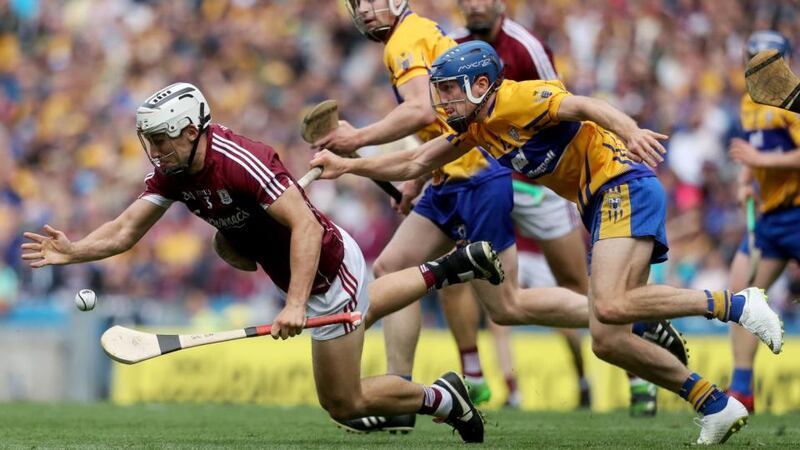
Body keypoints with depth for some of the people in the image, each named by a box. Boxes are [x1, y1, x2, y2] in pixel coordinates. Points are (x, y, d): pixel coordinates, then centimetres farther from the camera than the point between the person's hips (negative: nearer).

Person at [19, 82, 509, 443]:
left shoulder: (242, 163, -35)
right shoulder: (171, 171, -10)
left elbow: (305, 224, -37)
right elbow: (125, 231, -11)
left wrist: (296, 305, -44)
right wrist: (74, 251, -29)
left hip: (330, 268, -9)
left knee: (343, 403, 1)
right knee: (363, 306, 40)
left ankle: (442, 399, 19)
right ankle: (450, 268, 48)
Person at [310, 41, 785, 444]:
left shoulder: (514, 100, -12)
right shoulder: (476, 127, 14)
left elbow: (583, 106, -27)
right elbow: (414, 163, 24)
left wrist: (631, 133, -45)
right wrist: (347, 166, 18)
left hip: (624, 184, -9)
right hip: (602, 204, 9)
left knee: (611, 307, -27)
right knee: (607, 342, 1)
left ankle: (734, 304, -17)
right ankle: (717, 405, 4)